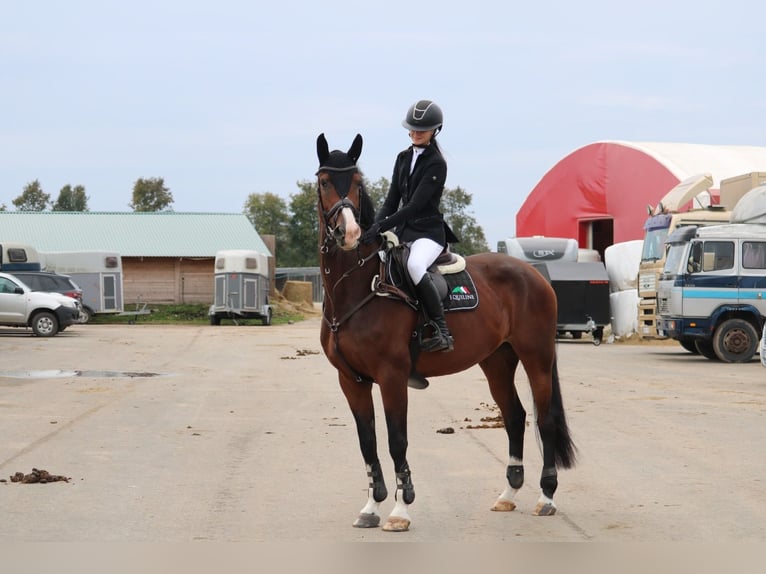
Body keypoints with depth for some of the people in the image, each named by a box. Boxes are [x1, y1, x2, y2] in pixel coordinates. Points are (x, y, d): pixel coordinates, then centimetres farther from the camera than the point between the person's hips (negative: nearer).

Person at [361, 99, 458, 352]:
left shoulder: (436, 164, -10)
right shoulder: (403, 158, 12)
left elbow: (415, 205, -18)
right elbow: (392, 199, 10)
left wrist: (381, 227, -26)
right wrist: (374, 226, -8)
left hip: (428, 232, -8)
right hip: (403, 230, 8)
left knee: (414, 266, -38)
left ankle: (443, 333, -35)